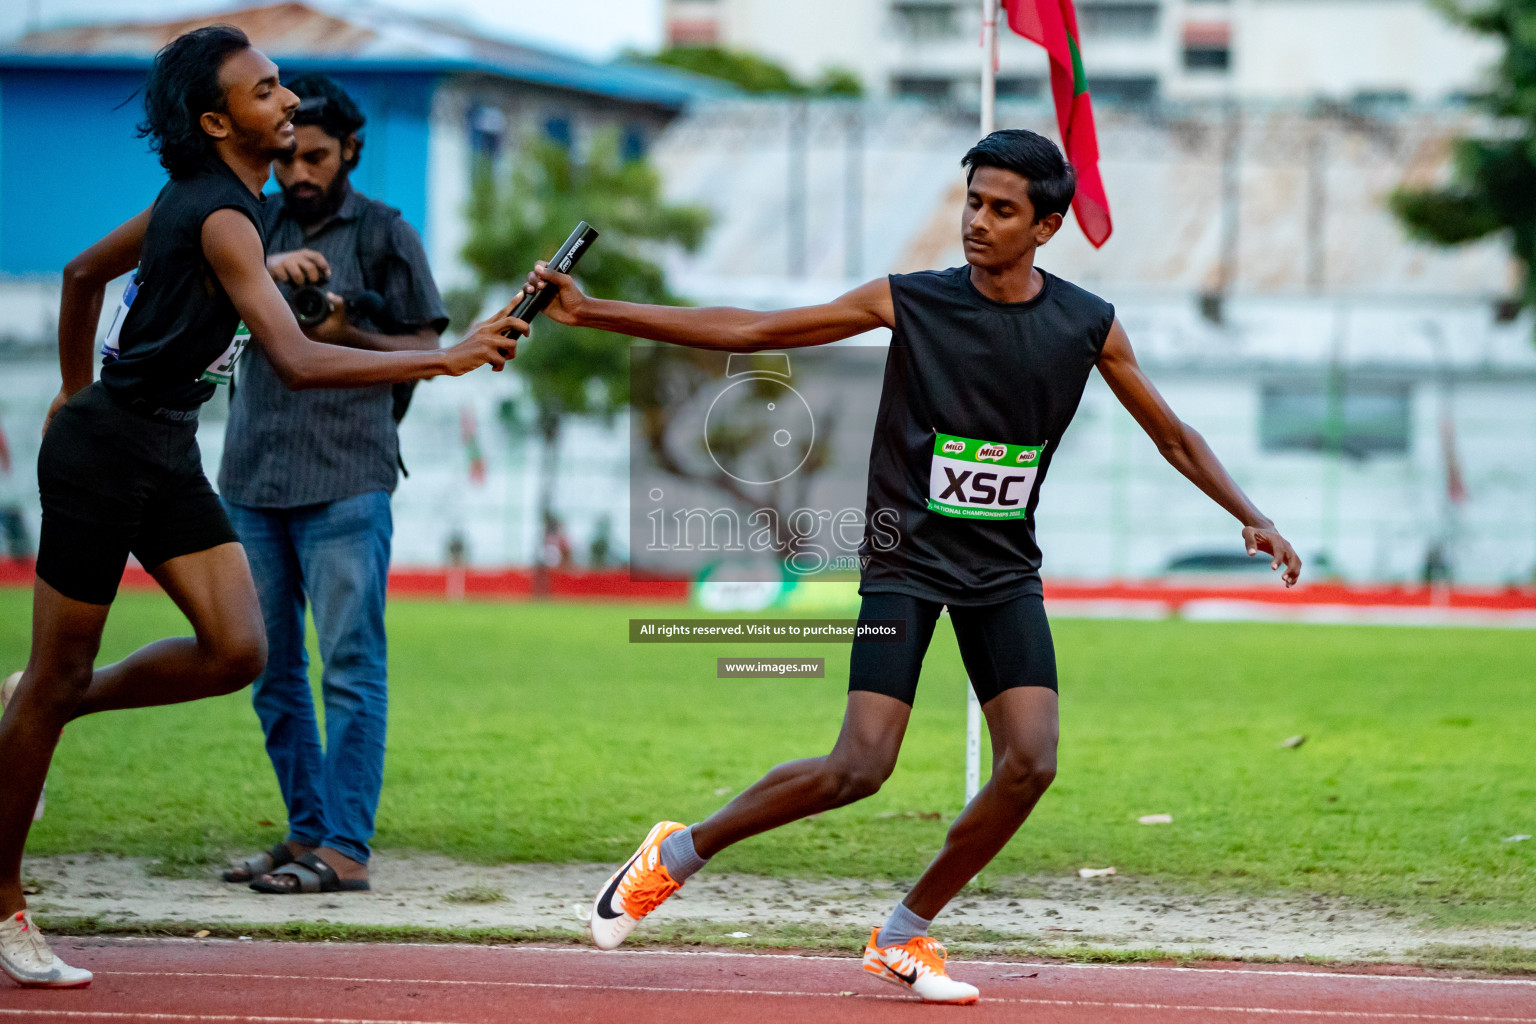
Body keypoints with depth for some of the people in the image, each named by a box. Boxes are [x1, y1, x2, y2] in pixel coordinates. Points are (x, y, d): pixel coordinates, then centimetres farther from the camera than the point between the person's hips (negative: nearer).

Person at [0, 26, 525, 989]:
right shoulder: (222, 219, -22)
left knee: (236, 650, -6)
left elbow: (83, 272, 22)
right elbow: (299, 361, -32)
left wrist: (77, 389, 31)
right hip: (103, 453, -9)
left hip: (166, 456, 9)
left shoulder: (196, 197, 8)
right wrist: (446, 359, -33)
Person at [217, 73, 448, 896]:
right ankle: (307, 831, 15)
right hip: (251, 479, 5)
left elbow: (424, 351, 5)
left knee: (351, 667, -8)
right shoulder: (255, 224, 13)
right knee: (272, 670, 7)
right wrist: (265, 270, -20)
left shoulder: (384, 234, 4)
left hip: (345, 481, -5)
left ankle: (345, 847, -9)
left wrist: (345, 335, -12)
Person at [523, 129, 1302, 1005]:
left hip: (1005, 571, 3)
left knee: (1031, 764, -13)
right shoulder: (910, 302, -8)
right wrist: (590, 313, -12)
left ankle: (906, 935, 6)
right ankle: (680, 852, 5)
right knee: (861, 769, -16)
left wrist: (1252, 518, 0)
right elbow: (747, 331, -7)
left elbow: (1173, 437, 11)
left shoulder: (1088, 326, -2)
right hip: (906, 561, -3)